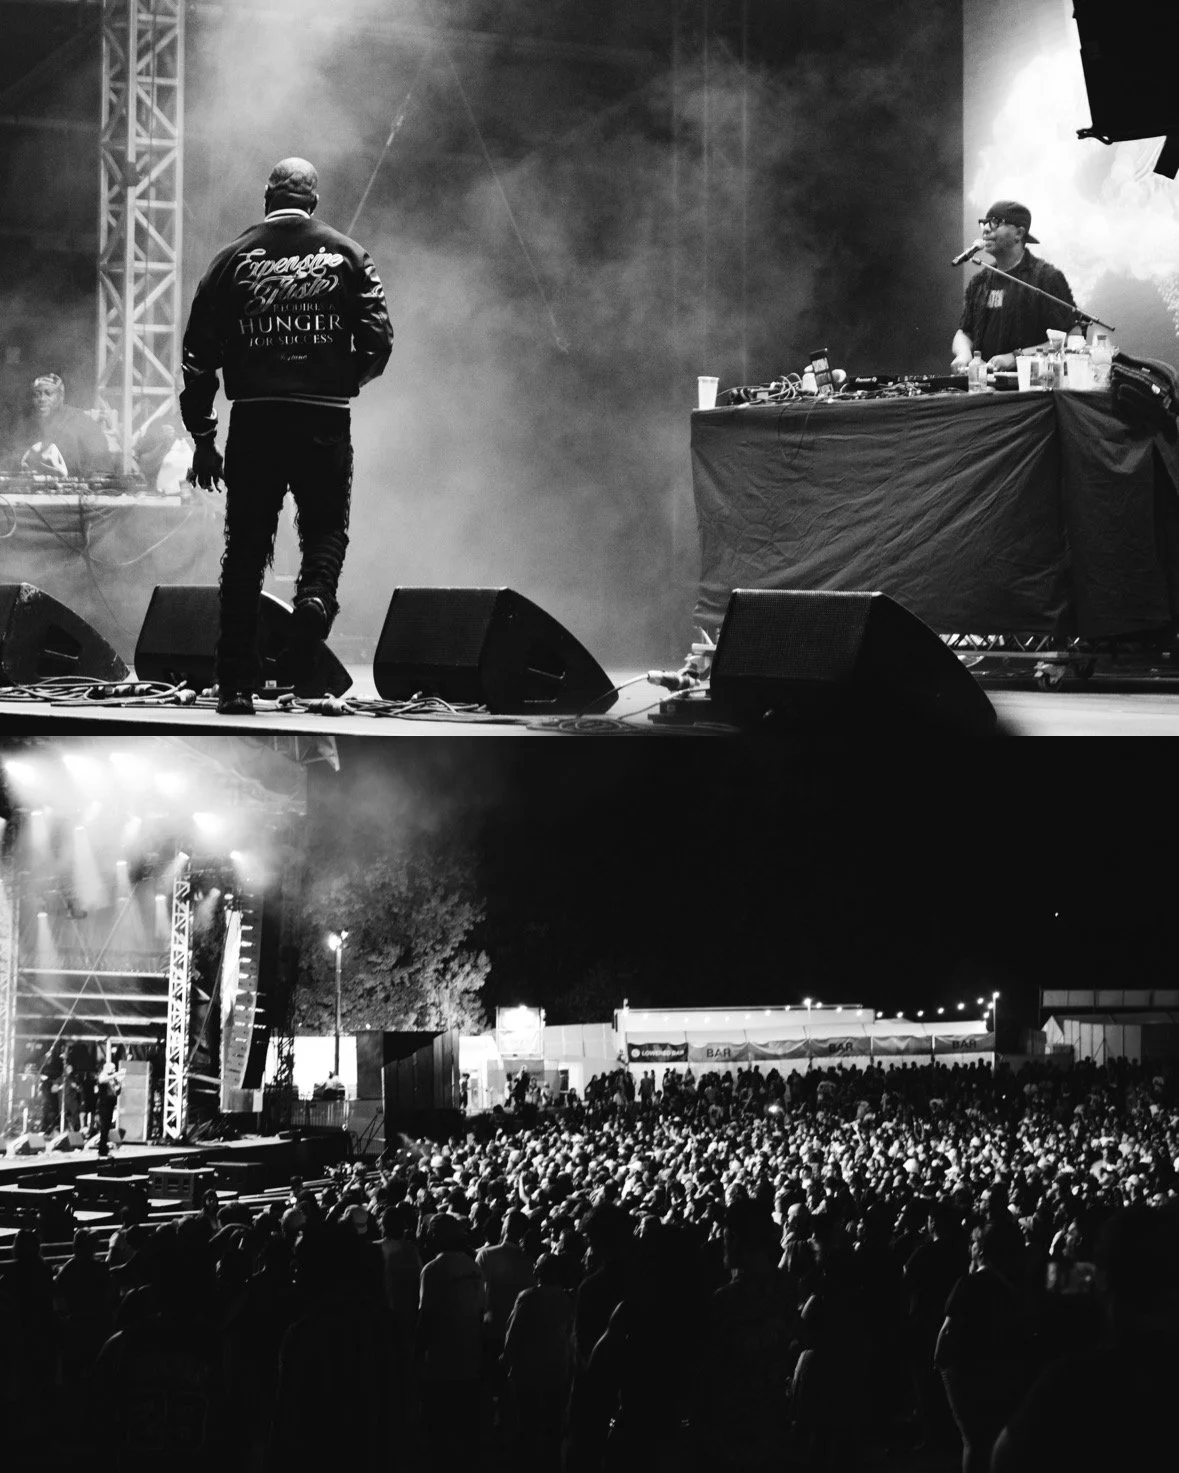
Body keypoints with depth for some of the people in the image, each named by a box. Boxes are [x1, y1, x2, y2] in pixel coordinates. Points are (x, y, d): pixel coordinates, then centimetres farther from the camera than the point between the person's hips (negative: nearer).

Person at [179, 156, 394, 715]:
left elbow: (199, 351, 3)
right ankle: (315, 598, -19)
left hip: (254, 417, 1)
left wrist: (202, 438, 7)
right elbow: (378, 338, -1)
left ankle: (236, 684, 5)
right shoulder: (346, 254, 5)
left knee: (245, 546, 6)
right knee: (326, 528, 14)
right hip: (326, 419, -1)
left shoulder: (234, 257, 6)